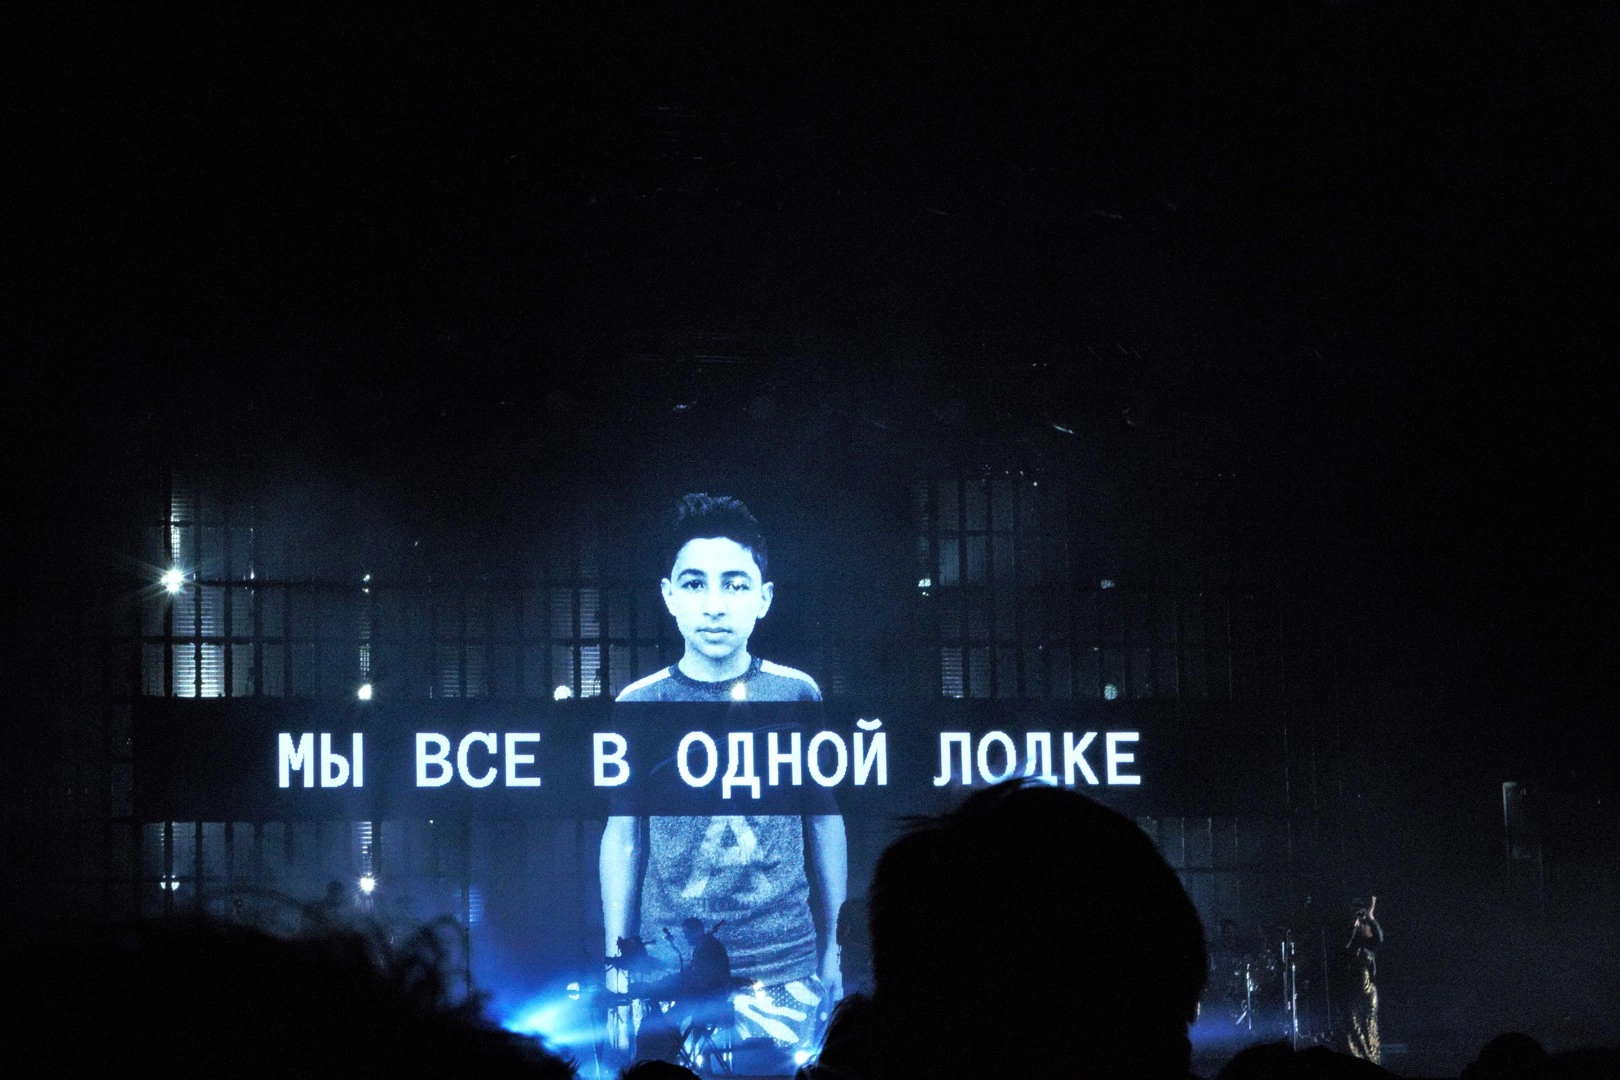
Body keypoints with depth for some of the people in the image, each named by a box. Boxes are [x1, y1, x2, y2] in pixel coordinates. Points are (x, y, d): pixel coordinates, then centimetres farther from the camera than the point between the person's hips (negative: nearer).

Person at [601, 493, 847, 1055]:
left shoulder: (796, 694, 1)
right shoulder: (639, 704, 1)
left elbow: (825, 821, 8)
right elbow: (623, 836, 6)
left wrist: (832, 946, 10)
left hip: (784, 974, 0)